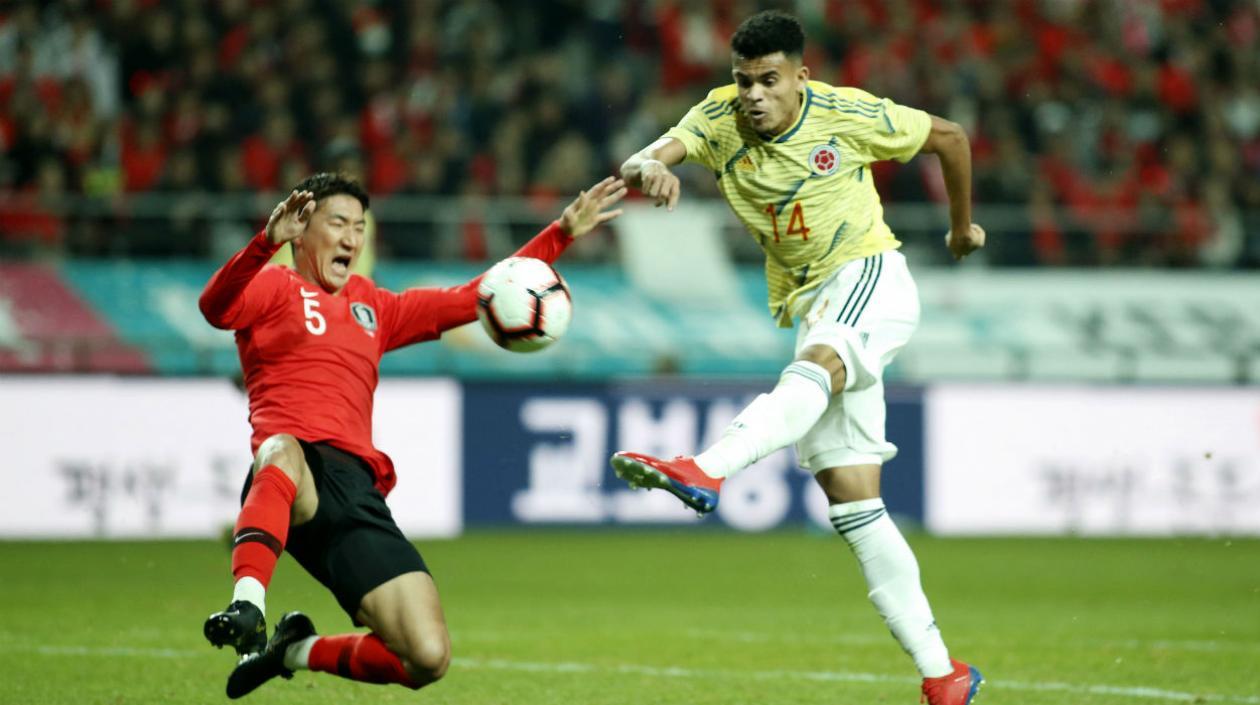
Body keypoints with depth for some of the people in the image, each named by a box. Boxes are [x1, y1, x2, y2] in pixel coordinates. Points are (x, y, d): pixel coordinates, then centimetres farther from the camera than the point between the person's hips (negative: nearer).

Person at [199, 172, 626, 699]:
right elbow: (216, 308, -10)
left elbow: (472, 299, 34)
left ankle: (300, 650, 16)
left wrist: (563, 233, 29)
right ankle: (248, 607, -55)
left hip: (357, 492, 6)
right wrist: (268, 241, -29)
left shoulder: (373, 307, 31)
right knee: (283, 452, -45)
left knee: (428, 659, -8)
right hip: (294, 476, -6)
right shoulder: (275, 288, 13)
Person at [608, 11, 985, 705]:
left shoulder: (848, 114, -9)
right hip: (809, 306, 5)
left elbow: (949, 137, 6)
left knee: (817, 363, -39)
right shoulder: (720, 118, -3)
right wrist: (646, 168, -45)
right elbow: (653, 155, -21)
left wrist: (963, 225, 17)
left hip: (871, 278, -5)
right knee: (852, 503, -3)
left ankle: (705, 470, -64)